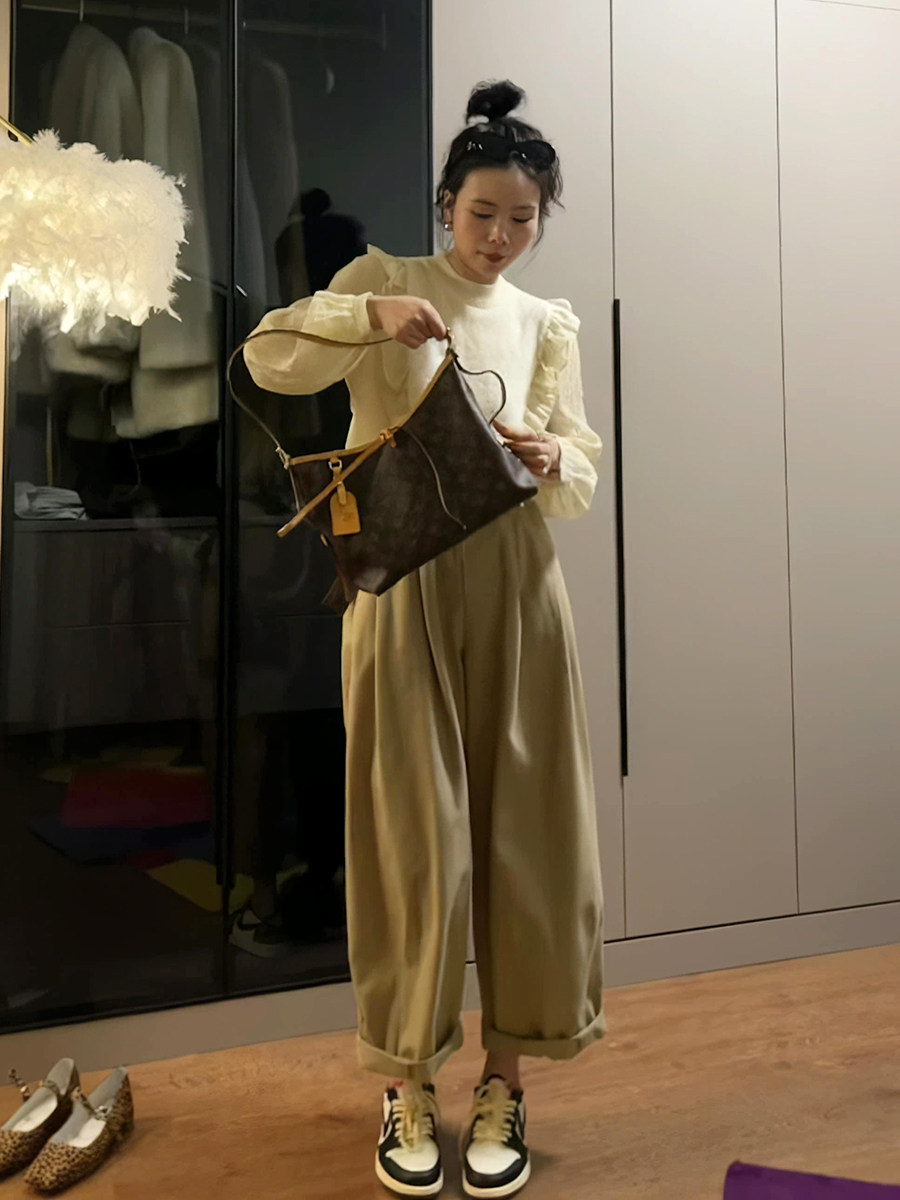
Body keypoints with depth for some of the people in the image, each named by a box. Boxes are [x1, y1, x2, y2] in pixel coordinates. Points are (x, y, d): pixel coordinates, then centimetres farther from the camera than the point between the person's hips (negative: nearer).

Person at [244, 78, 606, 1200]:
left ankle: (504, 1080, 23)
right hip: (403, 584, -2)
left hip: (513, 584, 3)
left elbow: (583, 476, 9)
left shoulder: (548, 322, 15)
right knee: (415, 832, 0)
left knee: (523, 827, 4)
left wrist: (550, 459, -13)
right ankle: (409, 1086, 20)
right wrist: (372, 313, -18)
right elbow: (268, 358, -4)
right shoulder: (384, 279, 9)